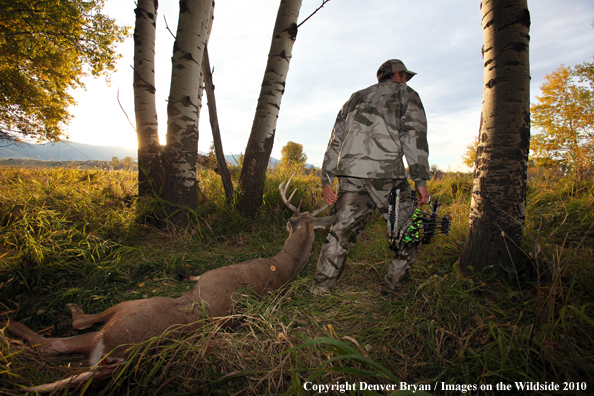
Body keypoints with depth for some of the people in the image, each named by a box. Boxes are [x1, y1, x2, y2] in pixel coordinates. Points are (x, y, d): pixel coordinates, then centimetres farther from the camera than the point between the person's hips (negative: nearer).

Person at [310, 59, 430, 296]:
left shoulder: (355, 98, 31)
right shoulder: (406, 94, 18)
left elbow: (336, 141, 21)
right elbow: (414, 135, 0)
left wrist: (326, 180, 17)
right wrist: (421, 179, -3)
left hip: (349, 172, 5)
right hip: (385, 172, -4)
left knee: (343, 229, 8)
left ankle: (321, 287, 9)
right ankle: (393, 287, 14)